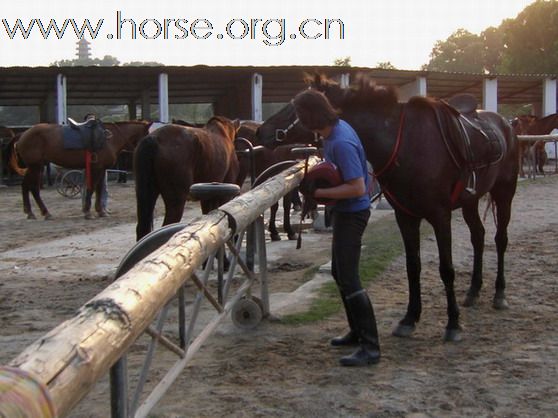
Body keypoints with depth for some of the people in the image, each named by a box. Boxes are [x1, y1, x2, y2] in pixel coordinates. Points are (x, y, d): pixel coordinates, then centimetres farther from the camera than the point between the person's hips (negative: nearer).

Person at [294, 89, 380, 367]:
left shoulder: (341, 143, -28)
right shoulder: (337, 127, 1)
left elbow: (357, 187, -30)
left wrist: (319, 192, -26)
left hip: (352, 213, -11)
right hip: (345, 211, 11)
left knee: (348, 279, -10)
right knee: (339, 272, 20)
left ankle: (370, 348, -7)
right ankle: (357, 331, 33)